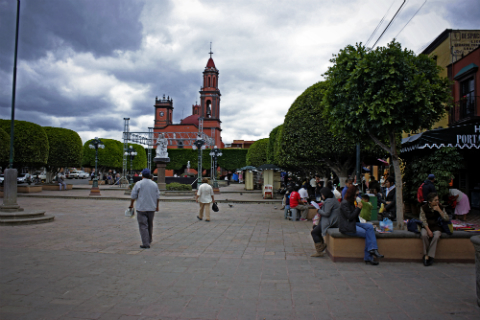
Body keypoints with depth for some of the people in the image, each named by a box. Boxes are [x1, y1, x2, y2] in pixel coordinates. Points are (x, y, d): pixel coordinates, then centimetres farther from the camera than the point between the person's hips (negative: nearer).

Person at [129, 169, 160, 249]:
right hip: (152, 208, 5)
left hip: (141, 208, -4)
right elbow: (157, 197, 10)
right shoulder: (154, 184, 6)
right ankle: (149, 242, 30)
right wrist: (157, 206, 19)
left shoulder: (138, 184, -7)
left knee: (143, 226, -3)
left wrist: (131, 204, 10)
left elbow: (134, 196, -4)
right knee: (150, 225, 17)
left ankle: (146, 244, -7)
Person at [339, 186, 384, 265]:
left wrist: (359, 208, 2)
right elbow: (350, 217, -19)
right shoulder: (344, 203, -14)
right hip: (347, 227, -10)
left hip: (353, 224, 10)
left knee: (370, 226, -10)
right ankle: (368, 257, -8)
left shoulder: (351, 203, 16)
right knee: (367, 234, -17)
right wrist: (358, 208, -15)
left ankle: (372, 249, -19)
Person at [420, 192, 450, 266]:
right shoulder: (423, 208, -6)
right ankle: (426, 255, -19)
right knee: (424, 235, -34)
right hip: (426, 226, -1)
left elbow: (446, 219, -7)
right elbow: (423, 220, -8)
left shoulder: (440, 207, -1)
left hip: (436, 226, 1)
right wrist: (428, 230, -20)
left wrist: (439, 210, -17)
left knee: (436, 236, -32)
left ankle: (430, 256, -24)